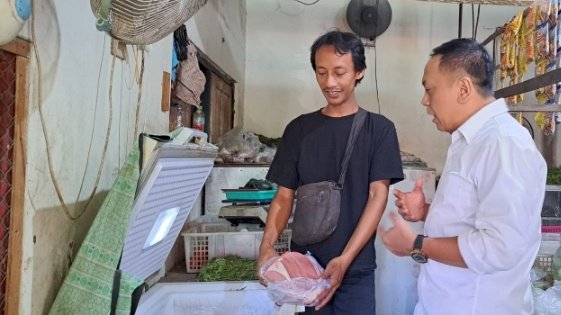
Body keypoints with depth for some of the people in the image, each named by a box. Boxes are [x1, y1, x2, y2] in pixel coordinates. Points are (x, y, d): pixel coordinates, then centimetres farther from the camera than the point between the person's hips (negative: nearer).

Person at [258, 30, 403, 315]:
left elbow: (378, 196, -9)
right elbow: (284, 197, 3)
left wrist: (345, 259, -19)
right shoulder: (299, 128, 4)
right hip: (304, 263, 2)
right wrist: (267, 245, -14)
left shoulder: (379, 129, -2)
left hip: (356, 268, -2)